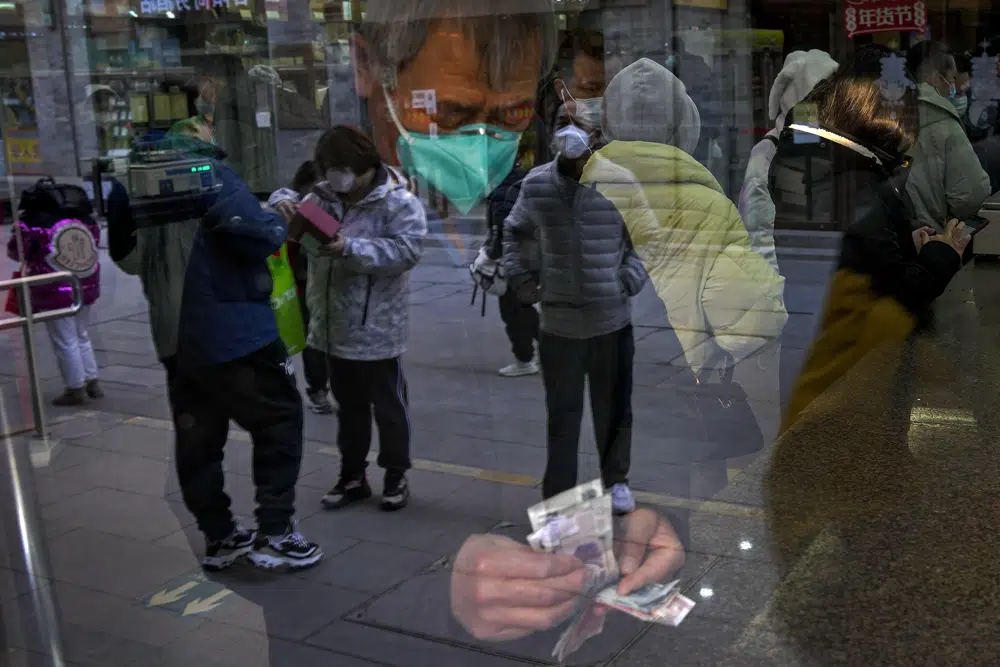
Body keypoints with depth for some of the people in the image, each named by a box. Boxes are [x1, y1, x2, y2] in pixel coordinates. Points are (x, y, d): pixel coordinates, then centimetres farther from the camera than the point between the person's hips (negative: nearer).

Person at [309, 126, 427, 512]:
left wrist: (351, 248, -31)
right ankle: (352, 476, 31)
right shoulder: (323, 197, 6)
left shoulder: (399, 203, -12)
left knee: (388, 406, 9)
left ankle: (396, 476, 24)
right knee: (349, 405, 18)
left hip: (376, 328, -6)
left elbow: (407, 251, -24)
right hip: (333, 326, 6)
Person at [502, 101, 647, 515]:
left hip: (612, 321, 0)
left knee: (614, 410, 16)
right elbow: (513, 232, 17)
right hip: (558, 322, 0)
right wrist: (520, 278, 6)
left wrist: (630, 277, -5)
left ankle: (616, 480, 39)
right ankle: (557, 496, 17)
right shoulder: (536, 185, -1)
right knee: (561, 415, 6)